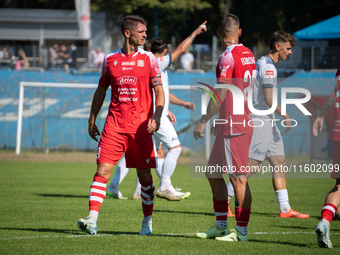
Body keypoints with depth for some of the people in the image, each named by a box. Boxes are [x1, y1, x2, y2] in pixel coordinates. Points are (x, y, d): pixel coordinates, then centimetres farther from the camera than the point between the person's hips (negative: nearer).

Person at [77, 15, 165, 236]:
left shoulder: (148, 59, 4)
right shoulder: (110, 59, 8)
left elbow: (159, 92, 2)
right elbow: (101, 91, 18)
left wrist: (156, 117, -13)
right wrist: (92, 120, 16)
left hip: (141, 126, -1)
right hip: (114, 124, 1)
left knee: (144, 175, 4)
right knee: (102, 170, -11)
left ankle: (148, 221, 20)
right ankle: (92, 220, -15)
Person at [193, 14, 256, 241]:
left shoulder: (228, 57, -14)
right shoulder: (249, 54, 13)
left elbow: (221, 94, -18)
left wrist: (204, 121, -14)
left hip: (233, 124, -9)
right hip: (245, 120, 9)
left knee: (238, 178, -6)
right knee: (213, 173, 15)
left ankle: (242, 231, -3)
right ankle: (221, 226, 18)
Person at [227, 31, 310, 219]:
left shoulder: (262, 63, 17)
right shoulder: (268, 67, -15)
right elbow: (269, 100, -21)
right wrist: (285, 116, -11)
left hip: (268, 122, 10)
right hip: (261, 121, -10)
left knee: (280, 162, 6)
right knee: (253, 165, -10)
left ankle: (285, 208, 6)